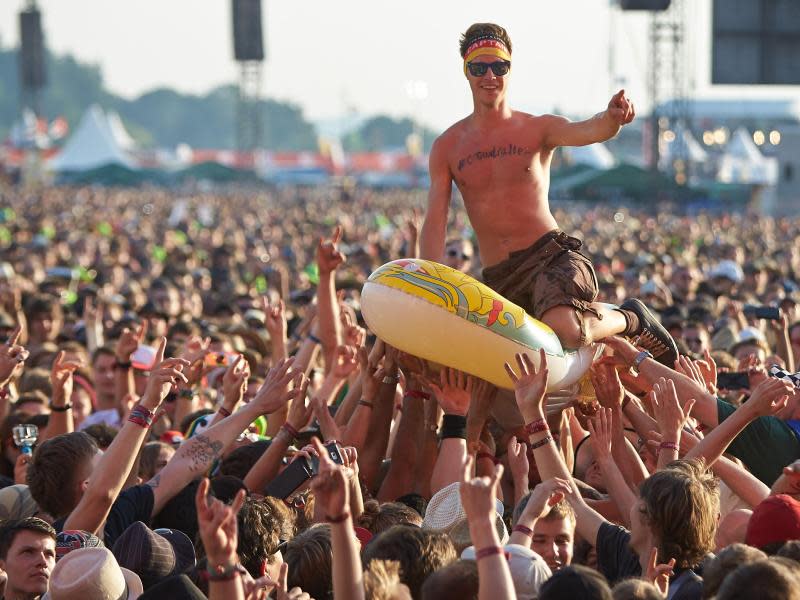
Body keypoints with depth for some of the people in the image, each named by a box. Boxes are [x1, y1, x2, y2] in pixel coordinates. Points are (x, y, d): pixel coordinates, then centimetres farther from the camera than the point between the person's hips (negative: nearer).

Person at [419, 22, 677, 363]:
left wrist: (611, 119, -43)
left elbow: (585, 132, -18)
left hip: (550, 257, -4)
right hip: (499, 278, 4)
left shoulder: (538, 129, 3)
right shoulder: (447, 147, 7)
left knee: (567, 331, -34)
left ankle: (630, 320, 1)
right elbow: (435, 223, 3)